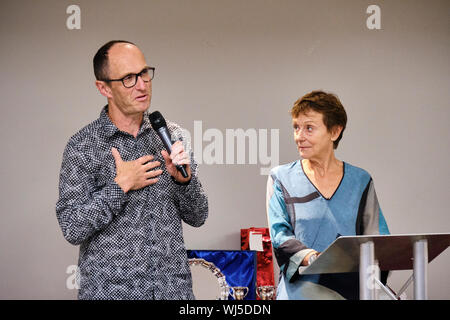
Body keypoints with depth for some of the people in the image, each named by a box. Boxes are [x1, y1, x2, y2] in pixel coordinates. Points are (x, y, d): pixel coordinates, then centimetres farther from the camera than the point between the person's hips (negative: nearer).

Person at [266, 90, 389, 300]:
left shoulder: (360, 181, 16)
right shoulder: (281, 178, 12)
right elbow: (279, 235, 1)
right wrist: (311, 257, -18)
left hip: (352, 288, 2)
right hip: (303, 287, -2)